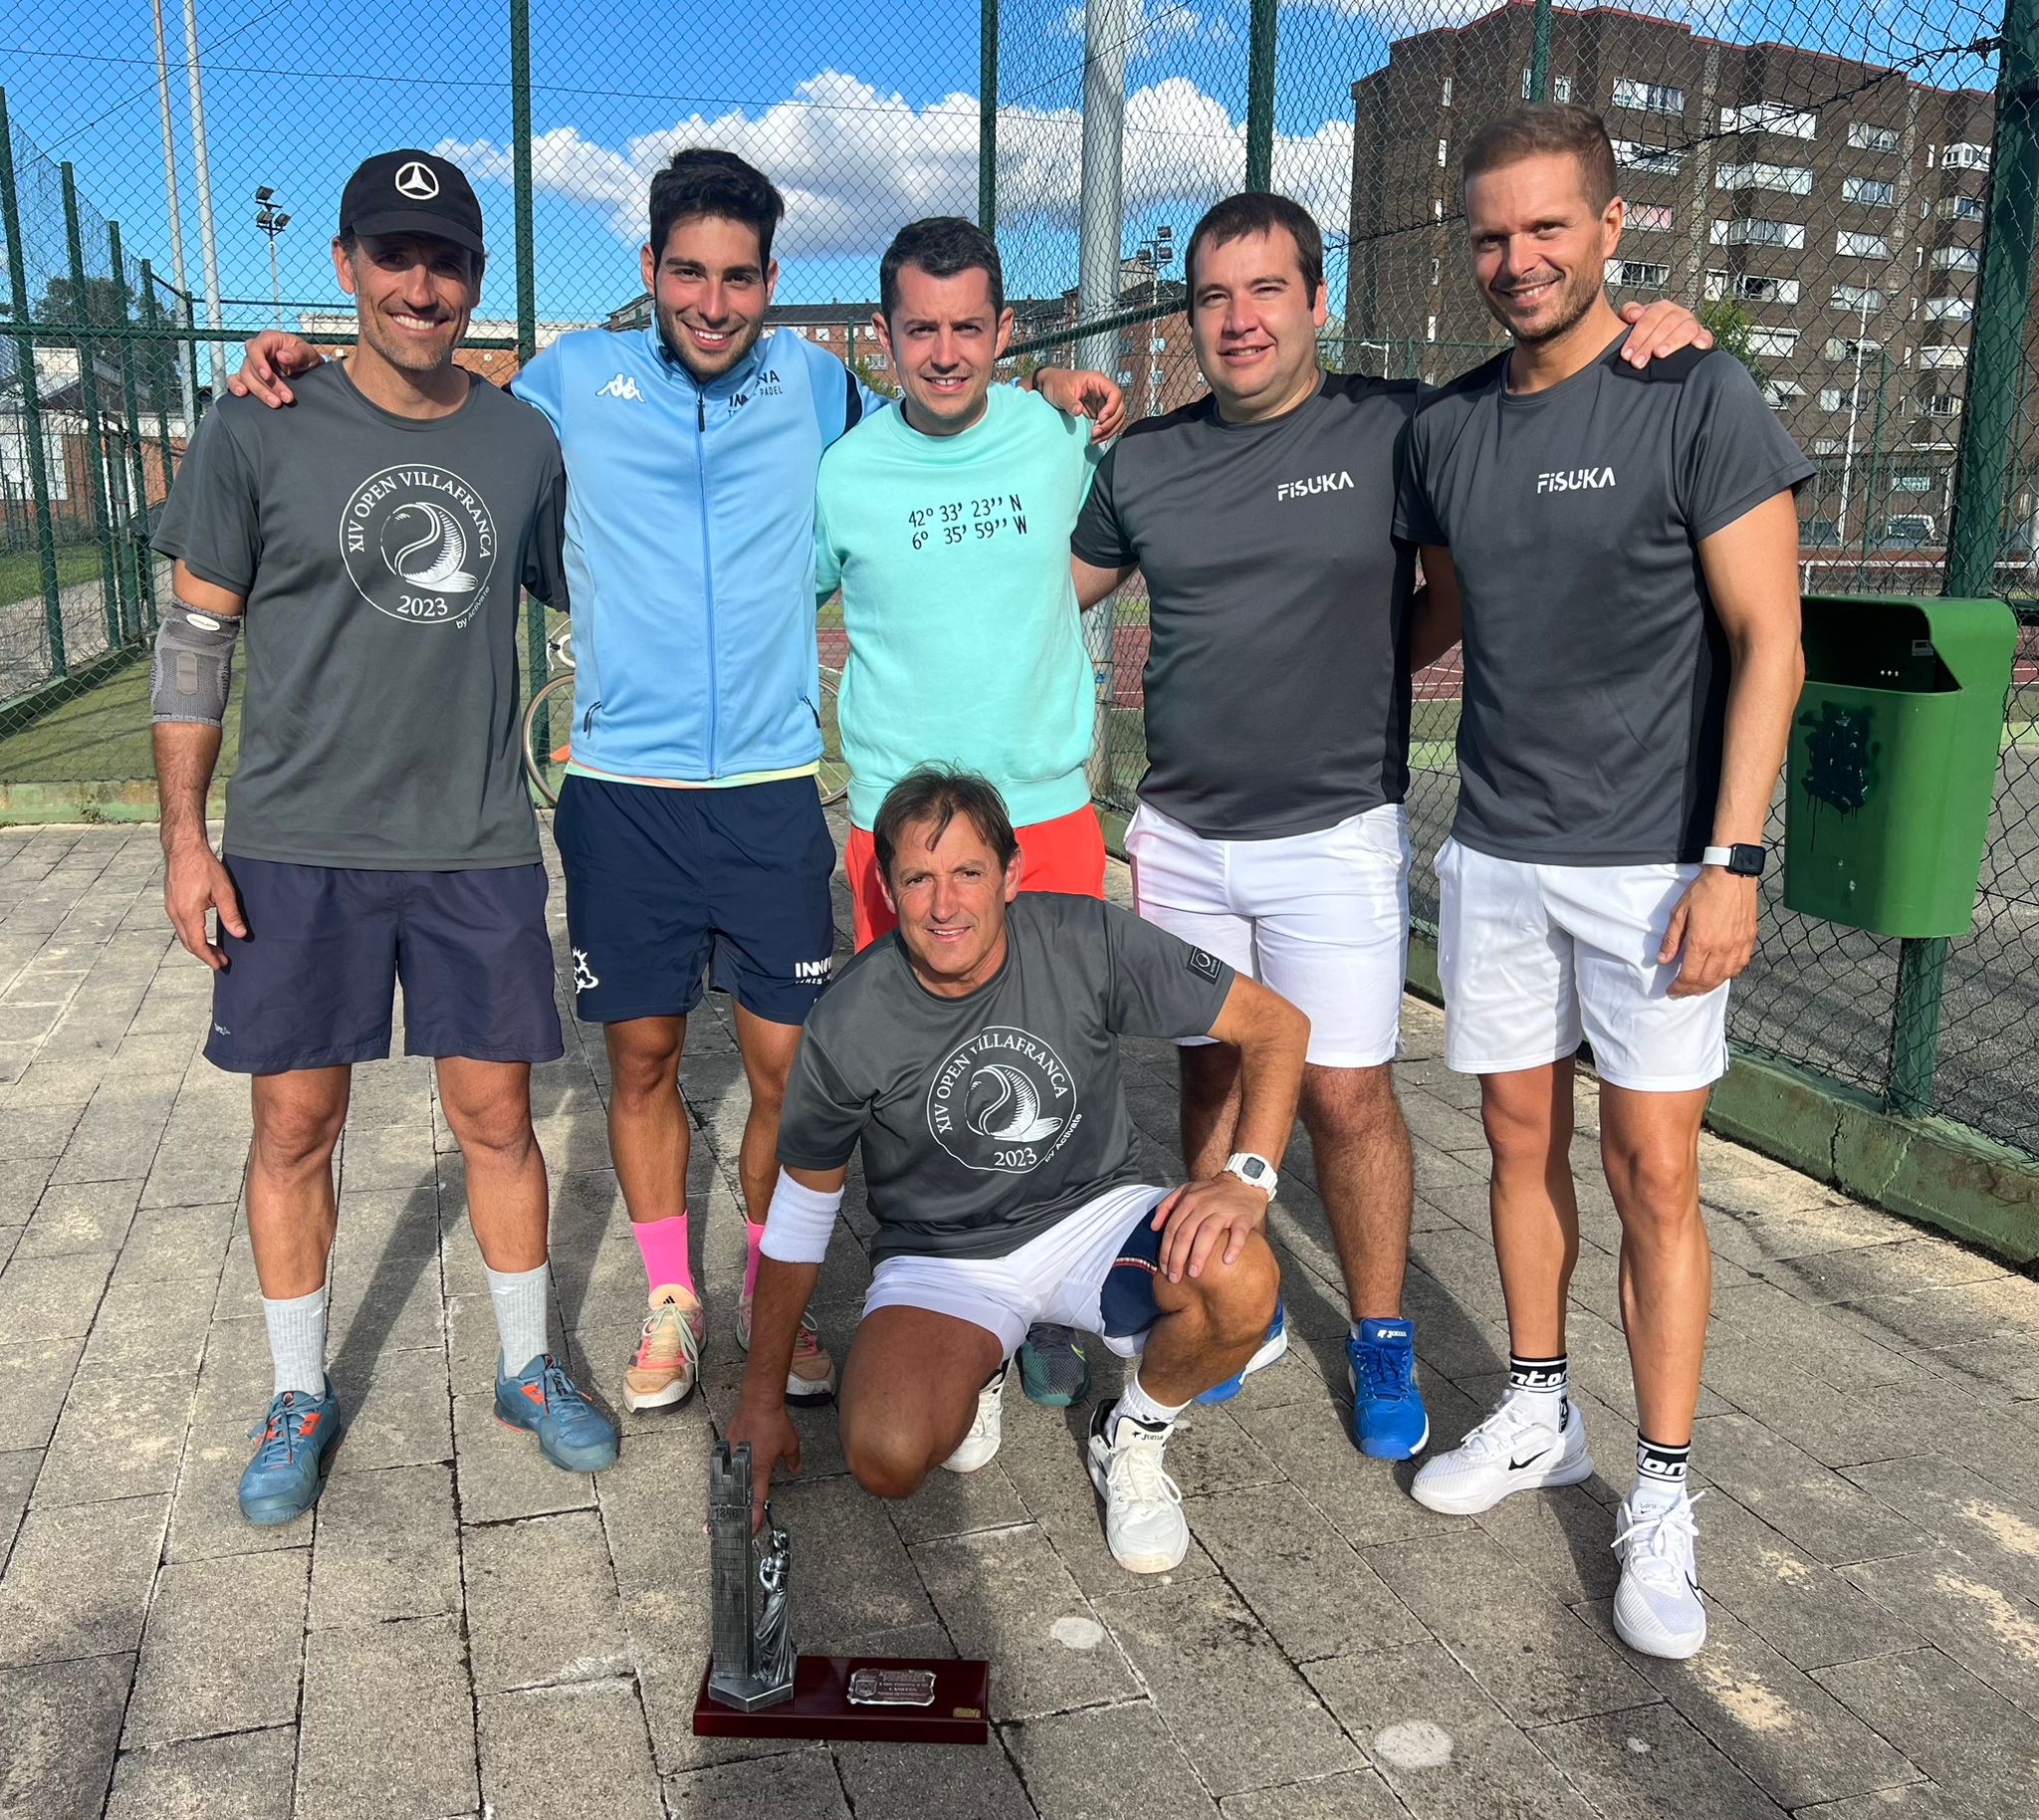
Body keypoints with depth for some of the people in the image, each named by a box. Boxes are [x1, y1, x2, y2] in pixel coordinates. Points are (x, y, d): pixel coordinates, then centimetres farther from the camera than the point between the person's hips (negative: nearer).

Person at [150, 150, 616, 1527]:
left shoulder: (522, 440, 5)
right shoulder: (263, 427, -3)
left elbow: (581, 598, 19)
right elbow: (196, 638, 0)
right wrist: (184, 835, -3)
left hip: (477, 845, 2)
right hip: (296, 843, -1)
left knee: (498, 1119, 8)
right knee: (295, 1126, 7)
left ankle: (529, 1367, 28)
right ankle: (301, 1397, 27)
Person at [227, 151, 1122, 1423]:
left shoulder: (812, 382, 7)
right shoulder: (577, 377, 6)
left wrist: (1048, 400, 7)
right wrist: (308, 369, 4)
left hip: (772, 792, 0)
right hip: (623, 792, 0)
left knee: (788, 1065, 3)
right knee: (642, 1054, 9)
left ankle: (774, 1297, 27)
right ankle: (670, 1301, 30)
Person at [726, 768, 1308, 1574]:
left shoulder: (1085, 942, -17)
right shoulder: (849, 1025, -15)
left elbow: (1276, 1023, -11)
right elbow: (802, 1203, -1)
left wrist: (1248, 1177, -27)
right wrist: (761, 1398, 3)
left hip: (1094, 1213, 1)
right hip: (942, 1255, 0)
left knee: (1240, 1285, -31)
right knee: (888, 1458, -28)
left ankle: (1132, 1439, 2)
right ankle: (971, 1367, 10)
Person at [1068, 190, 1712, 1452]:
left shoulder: (1398, 431, -5)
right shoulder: (1145, 460, 6)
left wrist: (1653, 329, -15)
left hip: (1336, 838, -3)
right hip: (1182, 838, 4)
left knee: (1348, 1098, 0)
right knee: (1212, 1074, 13)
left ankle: (1383, 1342, 22)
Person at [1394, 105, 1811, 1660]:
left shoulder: (1697, 399, -9)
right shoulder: (1449, 423, 7)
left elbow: (1767, 641, -10)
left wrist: (1731, 861, -16)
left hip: (1651, 860, -5)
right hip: (1494, 850, 5)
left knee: (1653, 1174, -1)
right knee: (1524, 1134, 12)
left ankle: (1664, 1500, 13)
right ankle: (1538, 1415, 30)